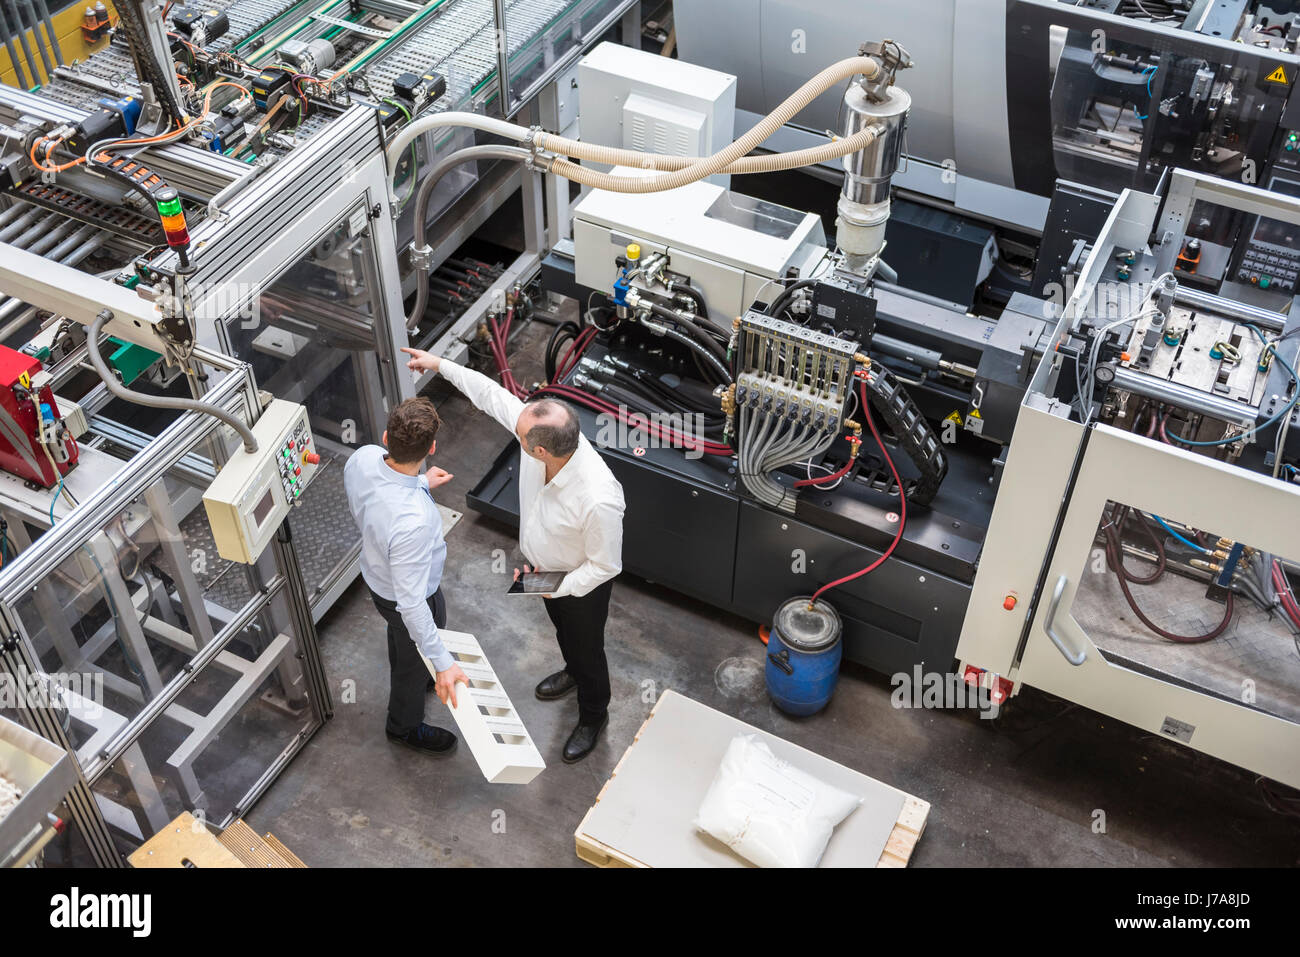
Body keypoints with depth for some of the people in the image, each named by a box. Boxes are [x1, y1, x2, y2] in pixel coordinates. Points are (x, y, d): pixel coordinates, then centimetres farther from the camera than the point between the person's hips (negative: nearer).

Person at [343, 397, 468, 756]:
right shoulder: (414, 521, -48)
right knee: (416, 660, 26)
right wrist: (443, 662, -30)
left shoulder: (363, 457, -27)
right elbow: (411, 602, -38)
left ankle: (406, 683, 70)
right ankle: (405, 727, 56)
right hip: (410, 598, -6)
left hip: (375, 572, 7)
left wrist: (421, 484, 4)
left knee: (401, 640, 38)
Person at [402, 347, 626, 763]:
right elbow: (493, 393, -12)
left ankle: (593, 716, 52)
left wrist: (556, 588, -24)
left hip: (582, 585, -6)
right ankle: (572, 671, 67)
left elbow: (605, 566, -29)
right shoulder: (543, 430, -30)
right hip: (544, 566, 6)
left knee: (587, 647, 23)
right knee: (561, 628, 35)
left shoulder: (598, 500, -47)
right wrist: (441, 364, -7)